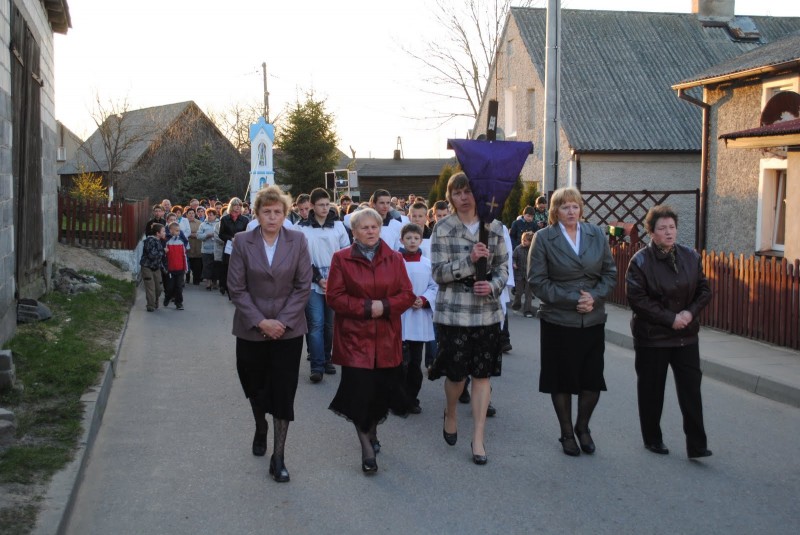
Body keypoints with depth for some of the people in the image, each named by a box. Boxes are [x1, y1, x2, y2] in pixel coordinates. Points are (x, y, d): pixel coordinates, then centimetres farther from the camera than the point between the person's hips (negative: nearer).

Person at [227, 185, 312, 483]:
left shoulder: (297, 241, -3)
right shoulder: (243, 242, -4)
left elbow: (303, 286, -3)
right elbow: (237, 288, -5)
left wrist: (282, 321, -11)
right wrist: (260, 322, -13)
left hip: (288, 330, -1)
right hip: (251, 330, 1)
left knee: (284, 393, -1)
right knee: (255, 388, 16)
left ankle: (278, 456, 7)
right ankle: (261, 428, 46)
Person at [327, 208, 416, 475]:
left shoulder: (394, 259, 8)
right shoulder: (341, 259, 0)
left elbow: (407, 294, 4)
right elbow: (334, 297, -5)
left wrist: (384, 306, -13)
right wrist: (366, 307, -15)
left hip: (387, 338, 3)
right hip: (354, 337, -3)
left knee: (381, 390, 7)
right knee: (360, 391, -8)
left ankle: (372, 432, 33)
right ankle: (367, 447, 2)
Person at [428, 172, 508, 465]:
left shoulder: (494, 227, 5)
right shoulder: (442, 229, -3)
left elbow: (503, 266, 7)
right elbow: (439, 273, -9)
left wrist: (494, 286, -13)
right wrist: (470, 260, -22)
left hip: (487, 311, 2)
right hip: (453, 311, -2)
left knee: (483, 374, 4)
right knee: (456, 372, 4)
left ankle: (478, 438, 13)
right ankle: (451, 413, 37)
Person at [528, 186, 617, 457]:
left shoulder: (596, 234, 5)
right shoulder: (543, 238, -4)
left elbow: (610, 272, 8)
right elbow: (537, 280, -8)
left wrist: (595, 297, -10)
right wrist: (572, 299, -15)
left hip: (593, 320, 3)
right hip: (558, 321, -3)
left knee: (593, 379, 5)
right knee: (563, 380, 7)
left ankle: (582, 427, 29)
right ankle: (567, 433, 25)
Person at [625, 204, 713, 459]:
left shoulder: (690, 256, 4)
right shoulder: (640, 261, -10)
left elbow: (704, 290, 8)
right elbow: (637, 299, -16)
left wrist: (690, 312, -10)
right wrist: (670, 319, -18)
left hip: (686, 334, 4)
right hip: (652, 337, -3)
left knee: (691, 389, 0)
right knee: (651, 390, 8)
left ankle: (696, 445, 3)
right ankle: (652, 439, 24)